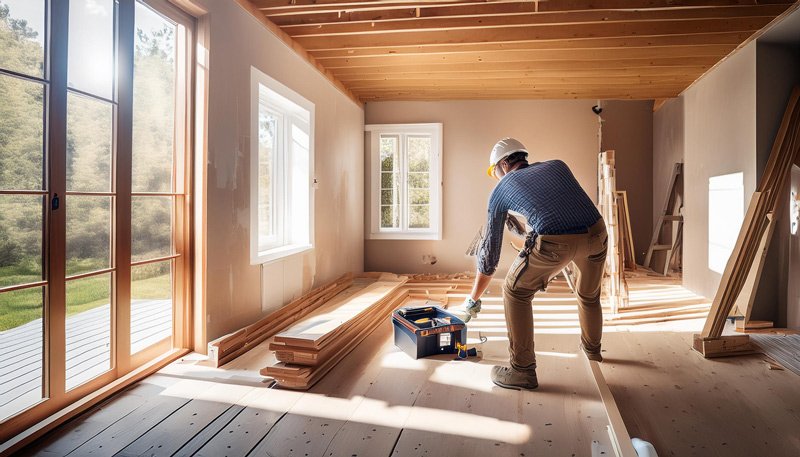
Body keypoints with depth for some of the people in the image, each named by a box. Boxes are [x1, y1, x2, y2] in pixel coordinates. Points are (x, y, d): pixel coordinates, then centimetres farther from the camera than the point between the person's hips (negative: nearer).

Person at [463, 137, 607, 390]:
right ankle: (592, 350, 56)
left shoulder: (501, 189, 18)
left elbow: (490, 249, 22)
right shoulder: (557, 165, 25)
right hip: (597, 233, 5)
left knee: (515, 292, 18)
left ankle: (523, 370, 20)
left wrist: (473, 299, 32)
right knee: (589, 295, 32)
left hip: (555, 242, -5)